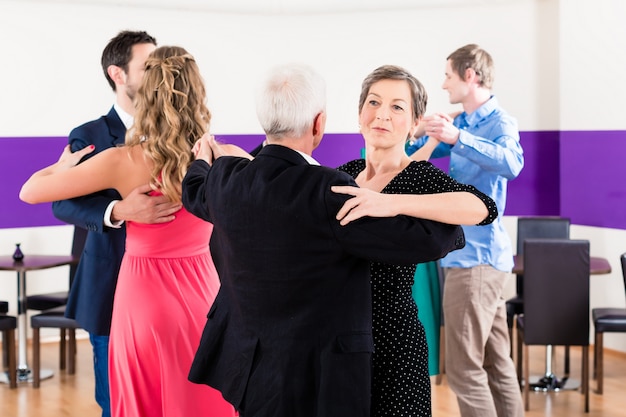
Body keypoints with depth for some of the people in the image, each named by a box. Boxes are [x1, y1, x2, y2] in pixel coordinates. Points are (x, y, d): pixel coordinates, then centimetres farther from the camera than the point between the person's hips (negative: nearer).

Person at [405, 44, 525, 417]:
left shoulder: (500, 123, -12)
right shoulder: (464, 122, 13)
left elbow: (511, 162, -34)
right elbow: (413, 155, 23)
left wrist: (457, 138, -44)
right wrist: (426, 134, 2)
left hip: (476, 256, -9)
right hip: (474, 254, 9)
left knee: (465, 368, -8)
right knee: (497, 362, 13)